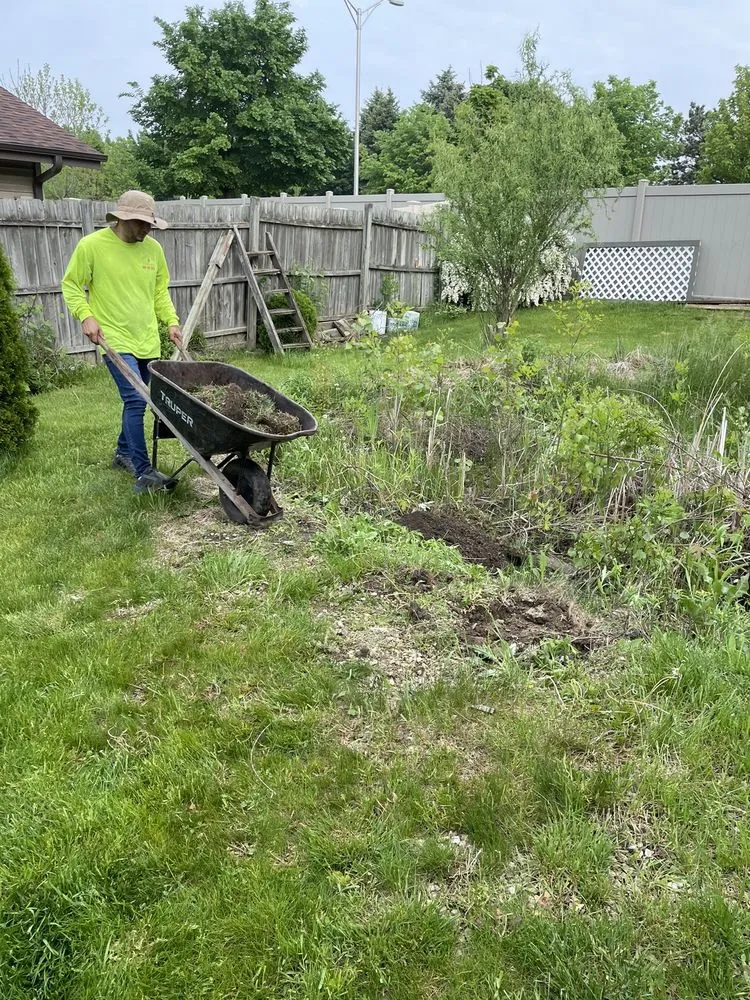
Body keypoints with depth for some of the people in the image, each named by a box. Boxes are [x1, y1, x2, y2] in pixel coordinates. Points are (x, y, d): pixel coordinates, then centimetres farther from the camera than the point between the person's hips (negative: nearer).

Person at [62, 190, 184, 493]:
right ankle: (143, 473, -12)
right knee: (135, 400, -16)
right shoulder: (91, 245, -9)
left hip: (147, 340, 6)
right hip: (115, 339, -6)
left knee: (138, 400, 15)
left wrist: (171, 321, 4)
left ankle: (123, 453, 37)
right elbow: (71, 286, -1)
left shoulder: (153, 248, 5)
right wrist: (86, 316, -15)